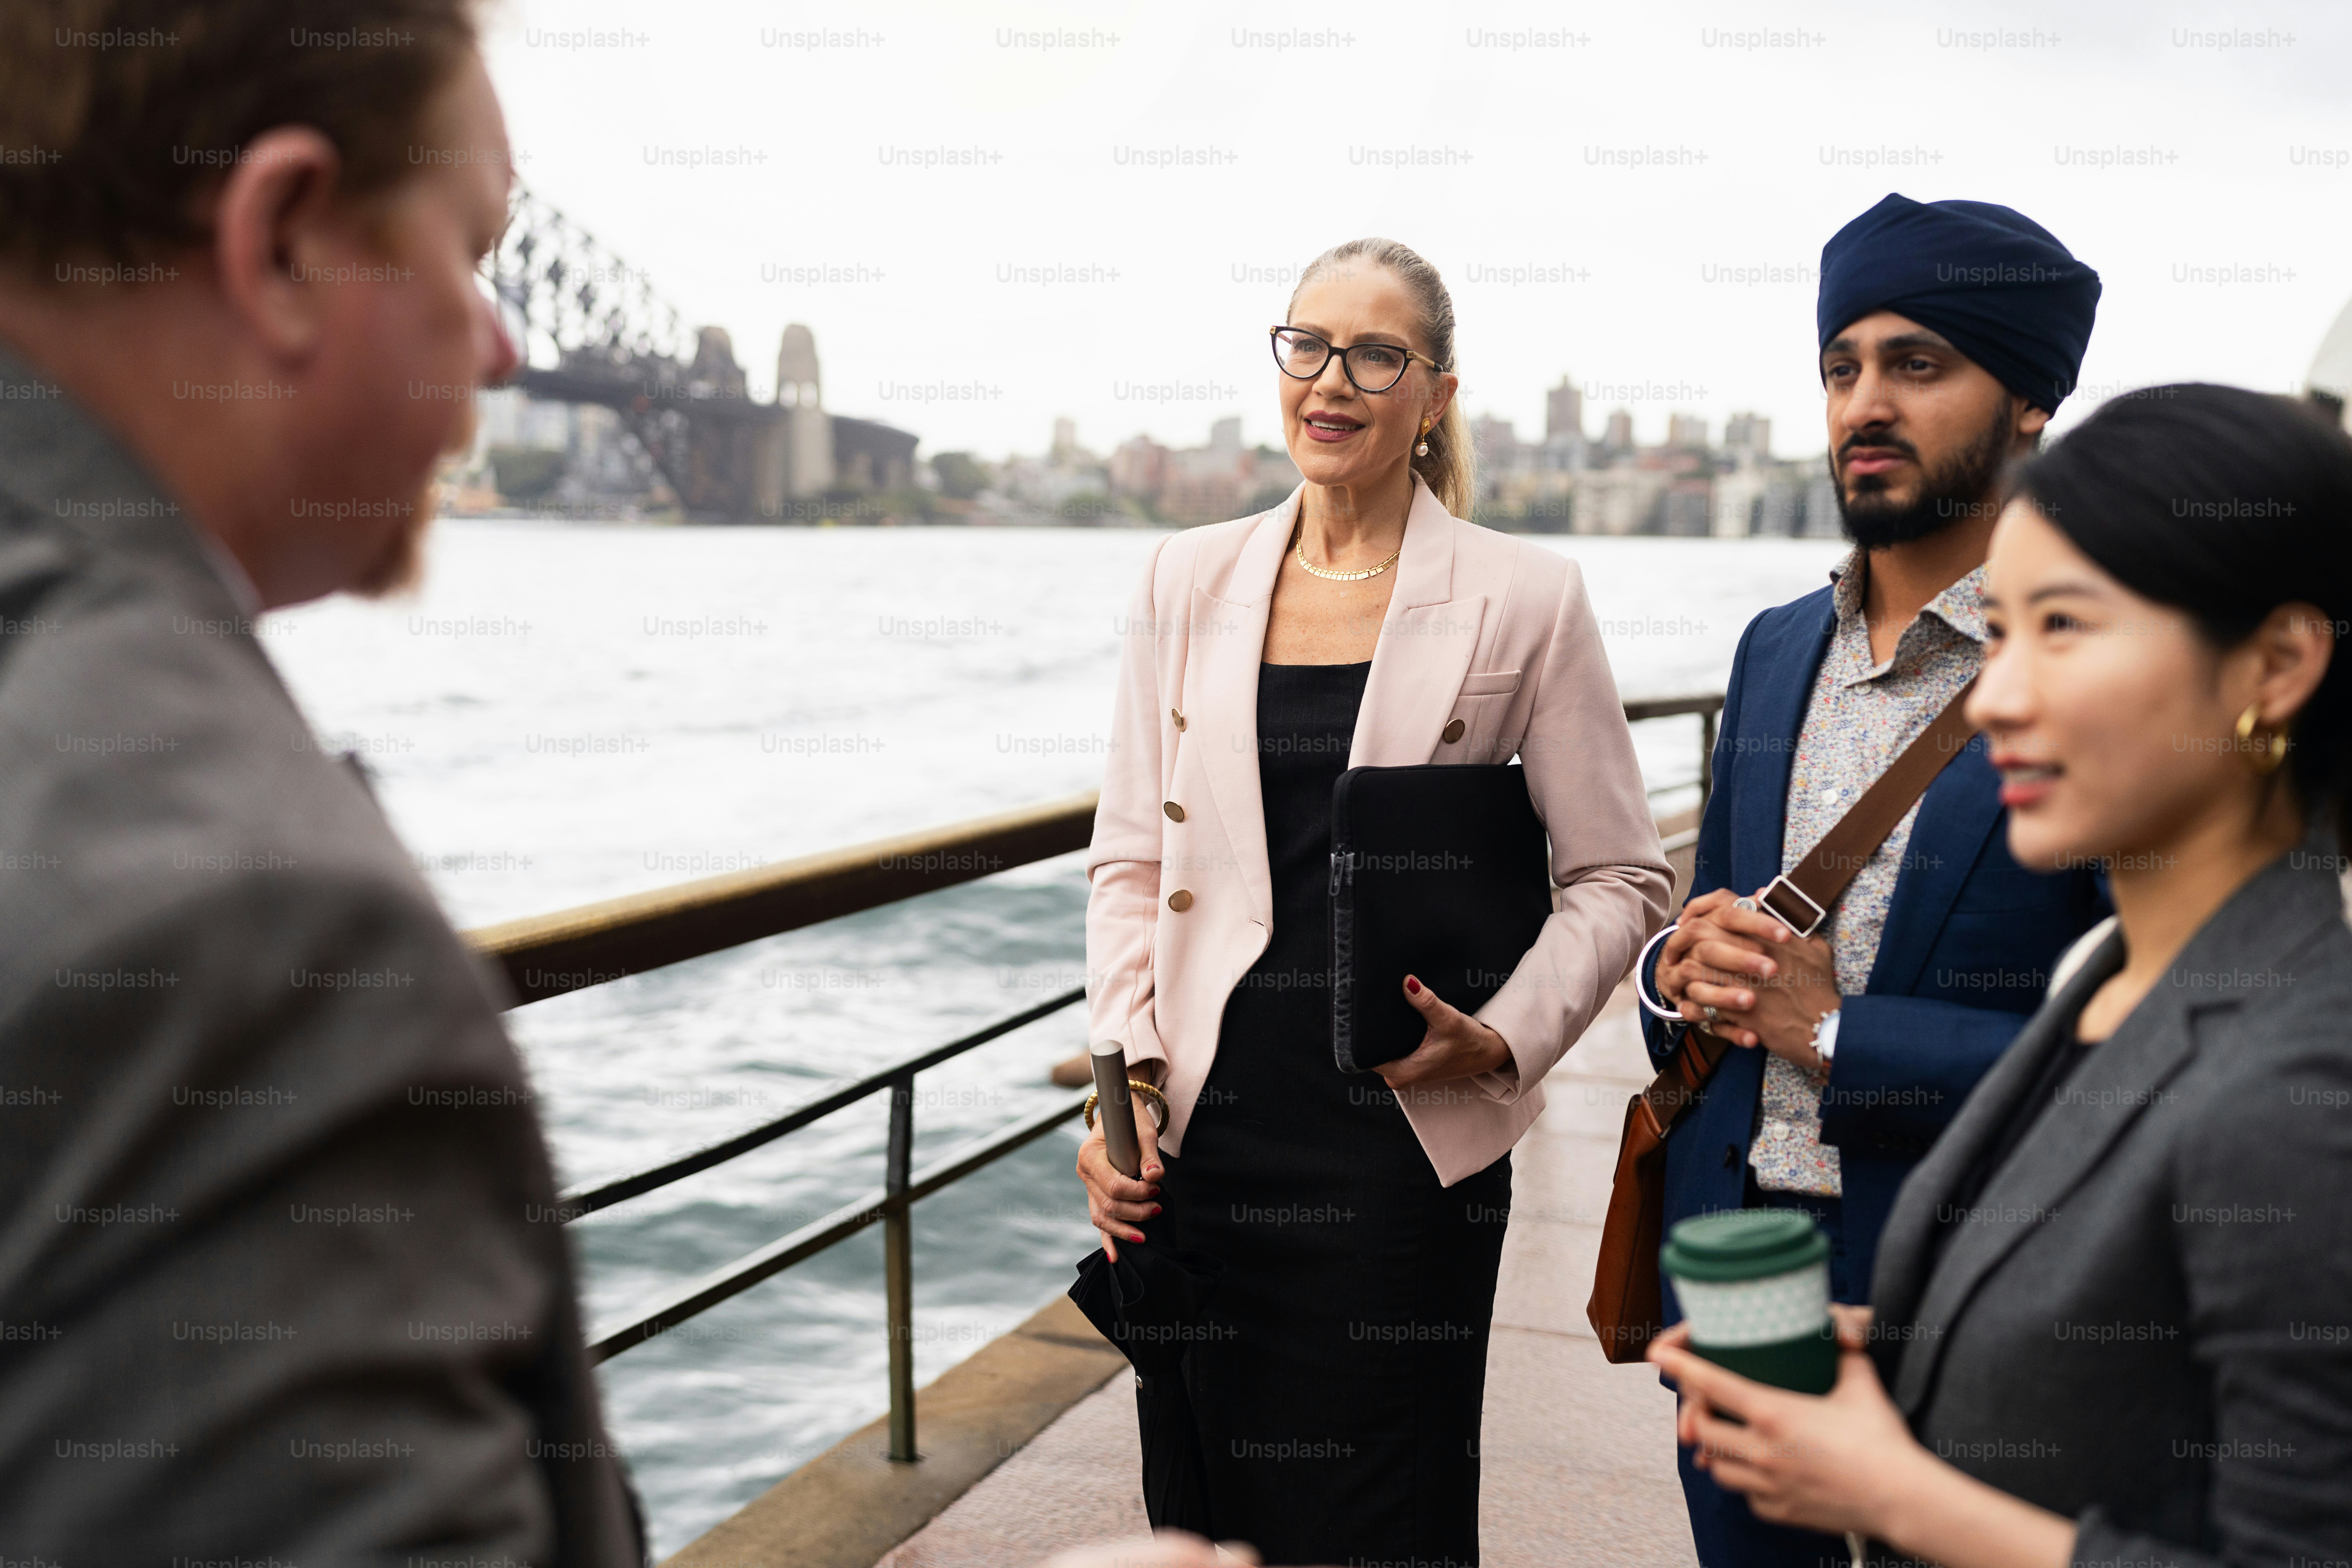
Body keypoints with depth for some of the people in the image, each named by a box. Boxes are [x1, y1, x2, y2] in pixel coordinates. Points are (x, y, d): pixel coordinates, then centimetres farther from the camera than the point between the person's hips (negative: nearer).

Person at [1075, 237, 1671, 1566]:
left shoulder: (1525, 597, -2)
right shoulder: (1190, 581, 7)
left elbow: (1621, 879, 2)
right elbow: (1129, 859, 9)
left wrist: (1504, 1041, -12)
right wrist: (1125, 1074, -2)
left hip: (1404, 1144, -2)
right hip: (1206, 1141, 3)